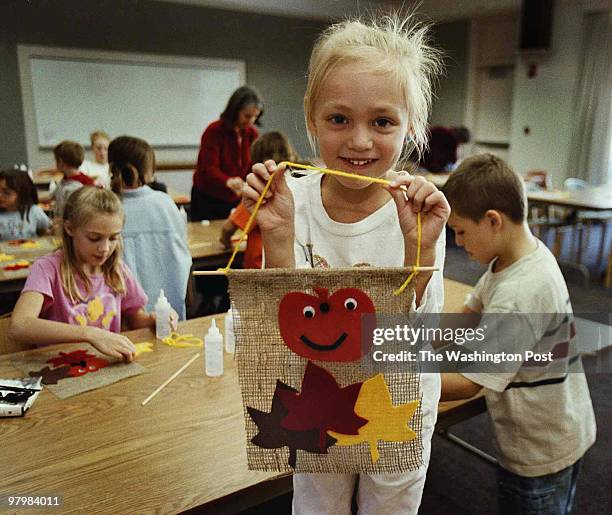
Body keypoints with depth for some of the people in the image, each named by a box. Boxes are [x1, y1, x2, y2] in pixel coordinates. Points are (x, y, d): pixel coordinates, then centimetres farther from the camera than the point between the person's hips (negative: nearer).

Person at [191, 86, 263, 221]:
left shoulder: (252, 134, 0)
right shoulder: (214, 131, -14)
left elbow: (253, 168, -1)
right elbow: (208, 169, -24)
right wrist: (228, 181, -44)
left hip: (235, 200, 4)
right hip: (207, 201, -4)